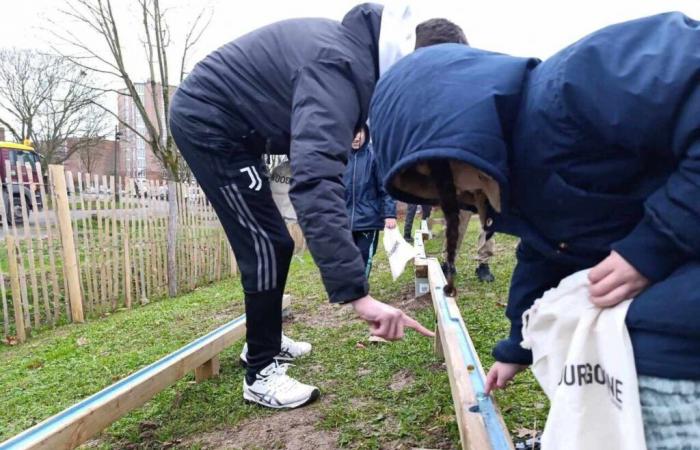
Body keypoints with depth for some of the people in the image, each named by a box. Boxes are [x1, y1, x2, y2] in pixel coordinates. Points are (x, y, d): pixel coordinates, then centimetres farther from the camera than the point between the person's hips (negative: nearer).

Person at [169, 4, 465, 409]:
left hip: (225, 125, 10)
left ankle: (264, 341, 31)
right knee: (267, 247, -9)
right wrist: (358, 293, -50)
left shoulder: (357, 44, 1)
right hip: (208, 123, -10)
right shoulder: (340, 68, -32)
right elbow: (317, 180, -46)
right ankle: (260, 374, 5)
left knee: (272, 243, 14)